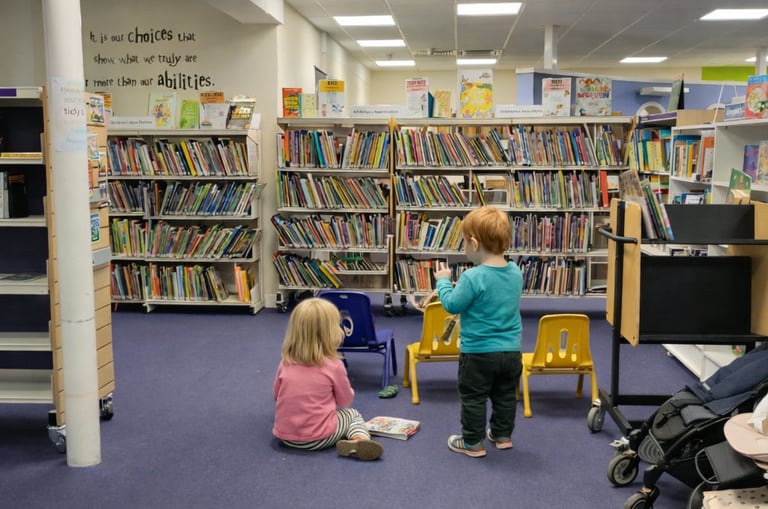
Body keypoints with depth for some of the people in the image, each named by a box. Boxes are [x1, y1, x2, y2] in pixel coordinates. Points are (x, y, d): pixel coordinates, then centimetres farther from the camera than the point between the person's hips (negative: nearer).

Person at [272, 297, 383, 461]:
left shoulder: (285, 363, 0)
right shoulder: (334, 366, -10)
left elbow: (276, 395, 14)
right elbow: (346, 400, 4)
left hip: (285, 435, 5)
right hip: (318, 438, -5)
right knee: (353, 414, 20)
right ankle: (359, 440, -8)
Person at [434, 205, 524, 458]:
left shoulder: (473, 277, -24)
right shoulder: (515, 272, -2)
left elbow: (452, 305, -14)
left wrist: (443, 281, 2)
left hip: (478, 352, -6)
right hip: (511, 351, 7)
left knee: (473, 398, 9)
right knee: (505, 395, 21)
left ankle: (473, 442, 17)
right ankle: (502, 435, 34)